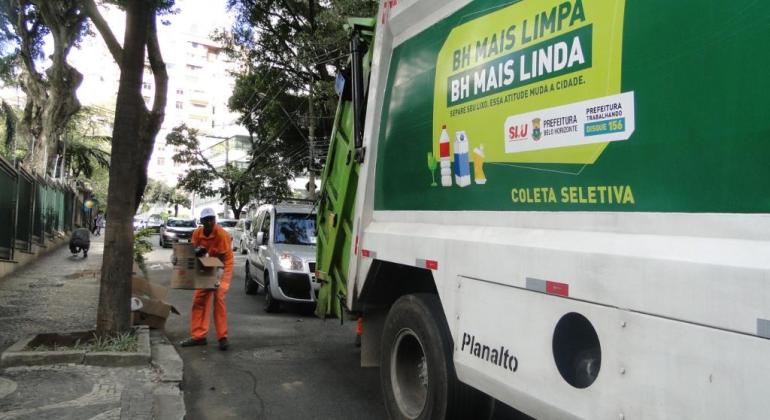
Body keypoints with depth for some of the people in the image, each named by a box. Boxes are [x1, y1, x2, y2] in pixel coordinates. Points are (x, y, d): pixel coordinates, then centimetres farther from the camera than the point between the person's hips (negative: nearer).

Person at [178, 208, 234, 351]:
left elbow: (224, 257, -19)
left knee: (218, 298, -17)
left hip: (223, 267, -6)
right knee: (199, 300, 3)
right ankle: (198, 336, 11)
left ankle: (222, 337, -12)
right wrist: (197, 252, -24)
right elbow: (192, 251, -2)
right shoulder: (197, 233, -8)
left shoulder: (221, 234, -23)